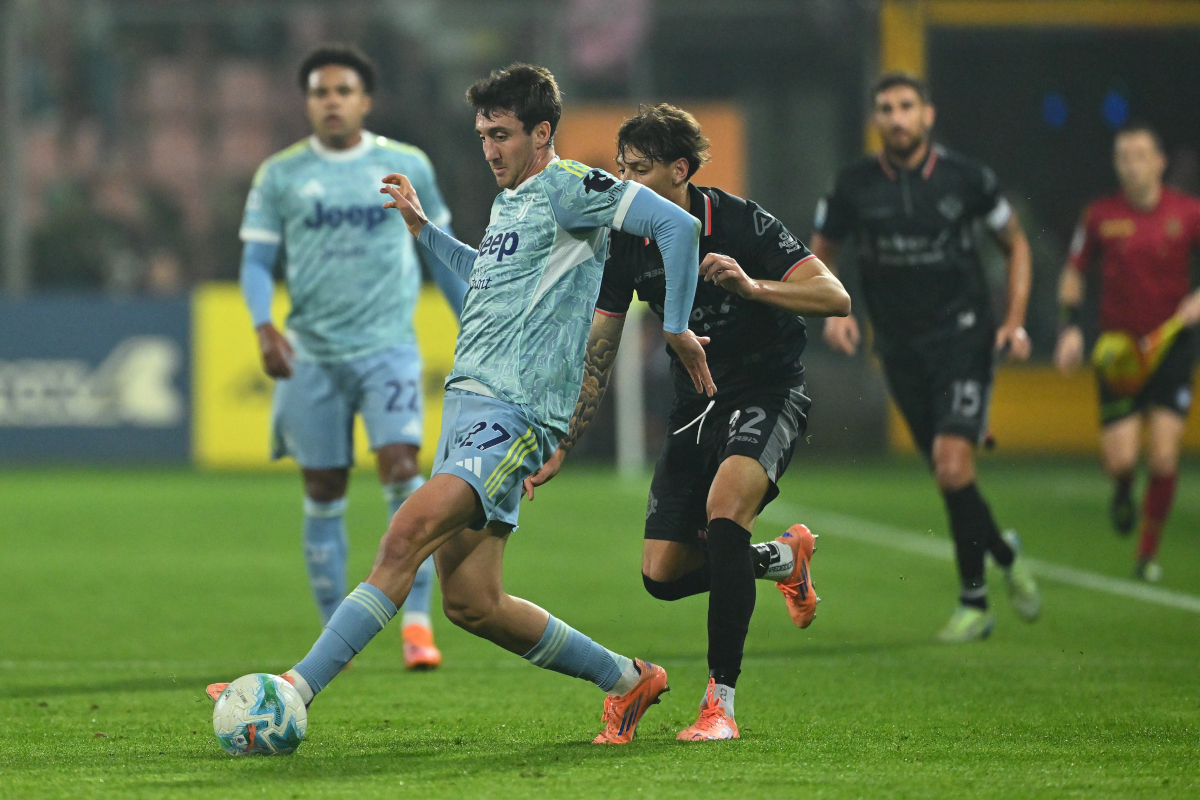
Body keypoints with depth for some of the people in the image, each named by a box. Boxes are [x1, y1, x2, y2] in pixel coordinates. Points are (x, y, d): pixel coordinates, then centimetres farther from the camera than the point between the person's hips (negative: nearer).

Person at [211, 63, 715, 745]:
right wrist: (423, 229, 34)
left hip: (515, 410, -10)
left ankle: (293, 693, -31)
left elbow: (677, 224, -14)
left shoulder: (568, 186, -6)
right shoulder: (509, 201, 22)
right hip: (468, 401, 10)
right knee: (471, 603, 6)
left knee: (408, 535, -24)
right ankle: (629, 680, 21)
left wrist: (677, 328, -13)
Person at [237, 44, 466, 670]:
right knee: (324, 494, 4)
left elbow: (439, 249, 16)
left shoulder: (407, 167, 5)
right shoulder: (280, 175, 4)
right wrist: (264, 326, -13)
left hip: (389, 346, -1)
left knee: (401, 467, -18)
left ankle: (417, 623, -14)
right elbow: (256, 259, 4)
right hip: (312, 353, 1)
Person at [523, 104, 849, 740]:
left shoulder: (741, 224, -17)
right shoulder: (625, 245, -3)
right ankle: (784, 558, 29)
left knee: (725, 505, -33)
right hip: (696, 405, 6)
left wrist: (754, 286, -37)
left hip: (768, 395, -6)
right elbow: (596, 358, 4)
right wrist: (558, 448, 0)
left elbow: (835, 297, -23)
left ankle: (720, 700, -27)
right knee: (662, 574, -1)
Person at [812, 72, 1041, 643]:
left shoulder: (966, 178, -4)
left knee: (952, 464, -17)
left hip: (964, 336, -3)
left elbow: (1015, 243, 11)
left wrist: (1015, 322, 2)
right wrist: (833, 311, -6)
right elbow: (819, 256, 12)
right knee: (947, 474, 5)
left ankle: (973, 601, -5)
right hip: (901, 348, 3)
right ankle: (1004, 554, 32)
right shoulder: (854, 187, -1)